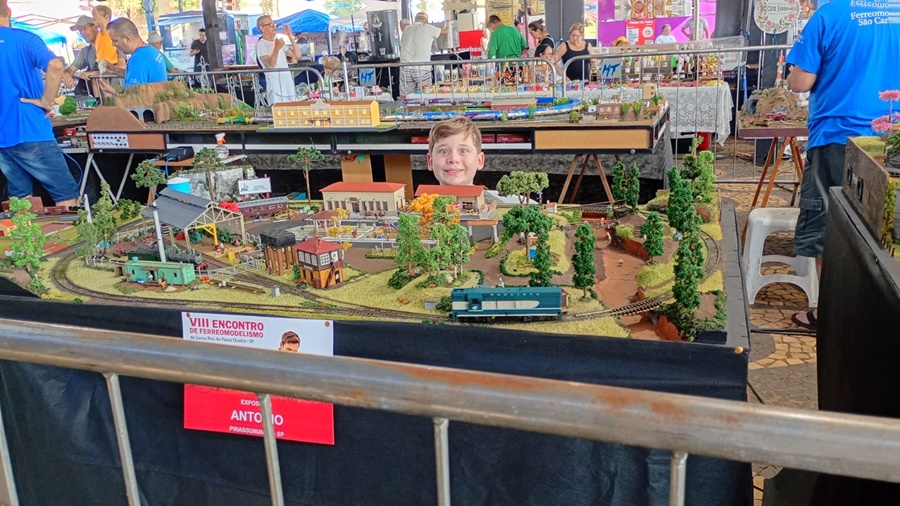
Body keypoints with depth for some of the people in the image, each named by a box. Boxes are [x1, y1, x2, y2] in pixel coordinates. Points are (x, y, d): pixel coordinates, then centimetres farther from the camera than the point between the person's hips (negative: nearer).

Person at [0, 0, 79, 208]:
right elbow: (55, 66, -24)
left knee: (20, 196, 14)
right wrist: (46, 101, -13)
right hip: (29, 132, -5)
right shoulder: (24, 39, -6)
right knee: (66, 193, 0)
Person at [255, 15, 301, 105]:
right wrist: (276, 48, -34)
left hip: (288, 84, 7)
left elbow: (297, 55, 10)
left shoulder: (280, 42, 17)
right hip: (275, 86, -7)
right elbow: (271, 64, -18)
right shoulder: (261, 44, -5)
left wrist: (290, 37, 3)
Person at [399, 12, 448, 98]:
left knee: (404, 97, 4)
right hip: (422, 68, -4)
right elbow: (445, 32, 15)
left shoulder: (406, 29, 13)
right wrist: (445, 27, 37)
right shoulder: (427, 28, 3)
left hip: (405, 68, 4)